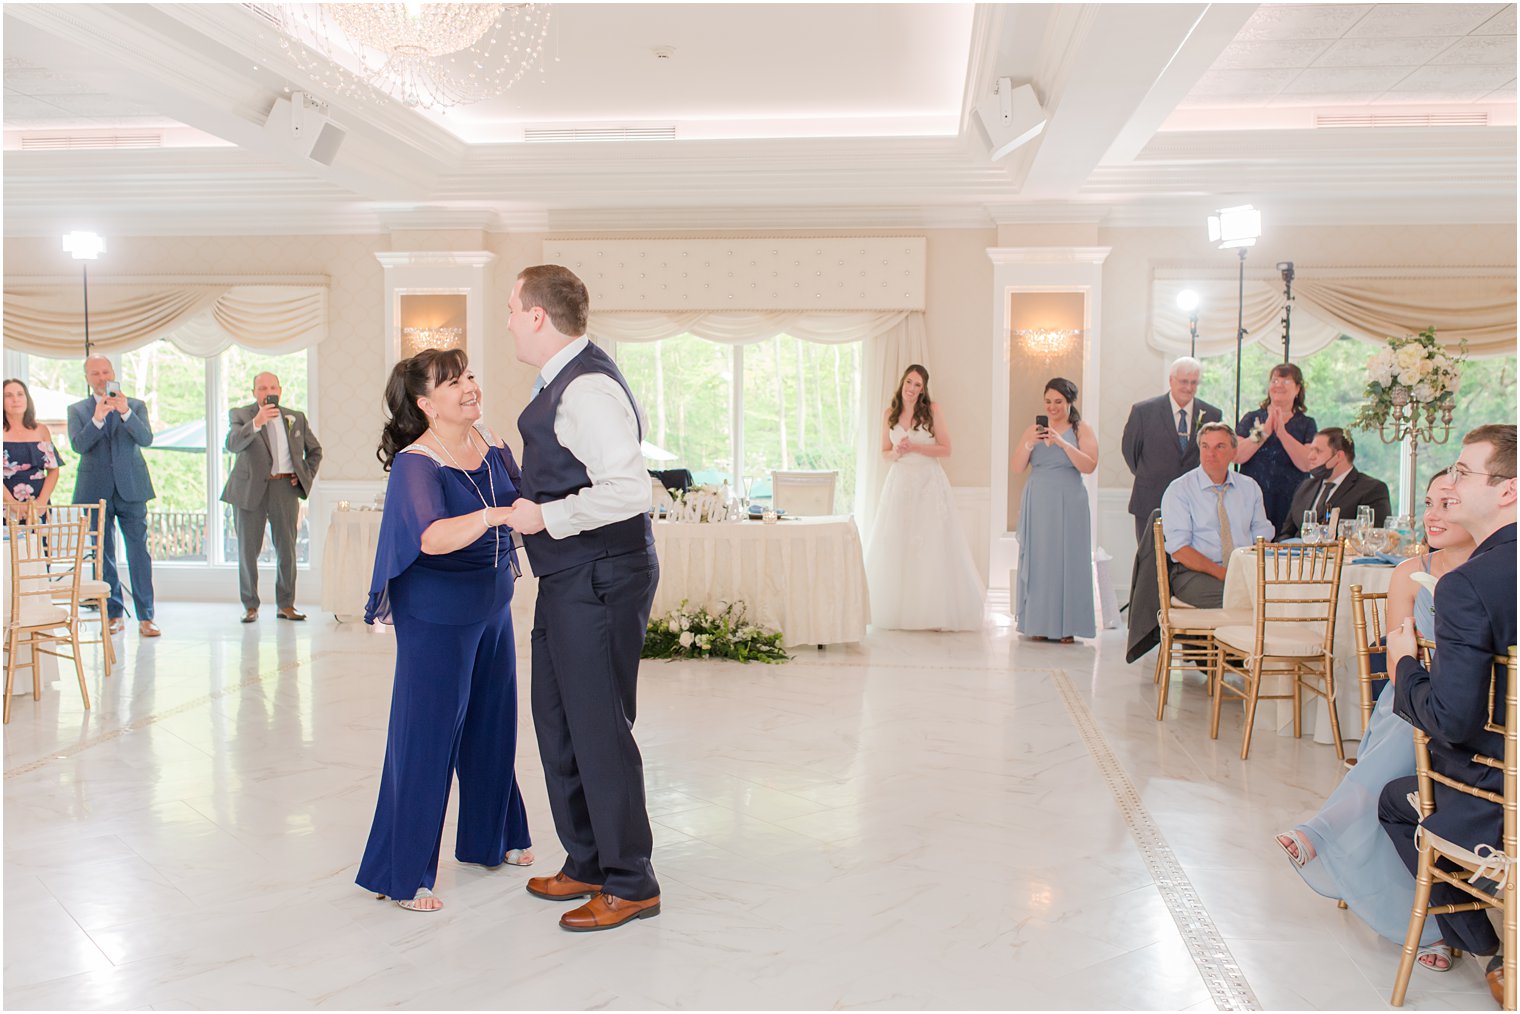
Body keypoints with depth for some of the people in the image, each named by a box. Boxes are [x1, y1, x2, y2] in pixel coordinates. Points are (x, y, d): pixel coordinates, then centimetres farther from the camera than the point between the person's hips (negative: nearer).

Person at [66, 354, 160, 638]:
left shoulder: (135, 406, 7)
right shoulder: (77, 410, 8)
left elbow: (146, 439, -9)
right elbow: (78, 445, -8)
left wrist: (125, 412, -23)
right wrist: (97, 418, -23)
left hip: (130, 488, -1)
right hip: (96, 491, 1)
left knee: (139, 553, -5)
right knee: (103, 555, 6)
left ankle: (145, 617, -3)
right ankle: (114, 615, 15)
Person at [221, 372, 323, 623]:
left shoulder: (297, 418, 12)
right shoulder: (240, 415, 2)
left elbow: (315, 450, 24)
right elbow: (233, 444, -18)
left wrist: (306, 476, 9)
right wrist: (256, 422, -31)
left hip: (285, 488, 2)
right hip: (250, 489, -2)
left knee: (287, 549, 1)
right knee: (248, 550, 2)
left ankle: (286, 605, 10)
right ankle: (250, 606, 12)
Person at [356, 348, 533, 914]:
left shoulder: (491, 447, 2)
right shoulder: (416, 464, -20)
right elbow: (433, 537, -36)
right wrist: (496, 515, -49)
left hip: (493, 607, 7)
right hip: (436, 618, -7)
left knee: (492, 724, 16)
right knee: (427, 738, -2)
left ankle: (491, 839, 35)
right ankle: (403, 875, 11)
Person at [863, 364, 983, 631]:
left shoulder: (932, 410, -3)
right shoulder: (890, 414, 7)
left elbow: (945, 449, -5)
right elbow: (884, 452, 13)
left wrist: (914, 447, -15)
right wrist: (896, 453, -8)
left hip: (929, 484, -3)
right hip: (900, 483, 3)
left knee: (932, 546, -4)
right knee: (896, 546, 2)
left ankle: (933, 611, 2)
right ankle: (898, 609, 11)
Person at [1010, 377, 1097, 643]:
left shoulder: (1083, 431, 3)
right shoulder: (1032, 430, 11)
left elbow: (1089, 466, -9)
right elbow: (1017, 467, 5)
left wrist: (1062, 443, -17)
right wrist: (1029, 445, -12)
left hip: (1068, 504, -3)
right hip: (1037, 503, 3)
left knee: (1068, 559, -4)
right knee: (1037, 560, 1)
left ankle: (1066, 626, 1)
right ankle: (1038, 624, 6)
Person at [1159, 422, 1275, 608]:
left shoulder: (1250, 487, 16)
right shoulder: (1178, 490, 1)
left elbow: (1262, 536, 12)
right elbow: (1179, 550, -8)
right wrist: (1222, 574, -19)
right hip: (1194, 573, -4)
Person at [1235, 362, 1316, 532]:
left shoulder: (1306, 424, 9)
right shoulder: (1251, 418, 11)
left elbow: (1306, 464, -7)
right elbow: (1236, 456, -4)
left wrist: (1282, 432, -12)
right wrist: (1264, 431, -12)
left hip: (1290, 504, 0)